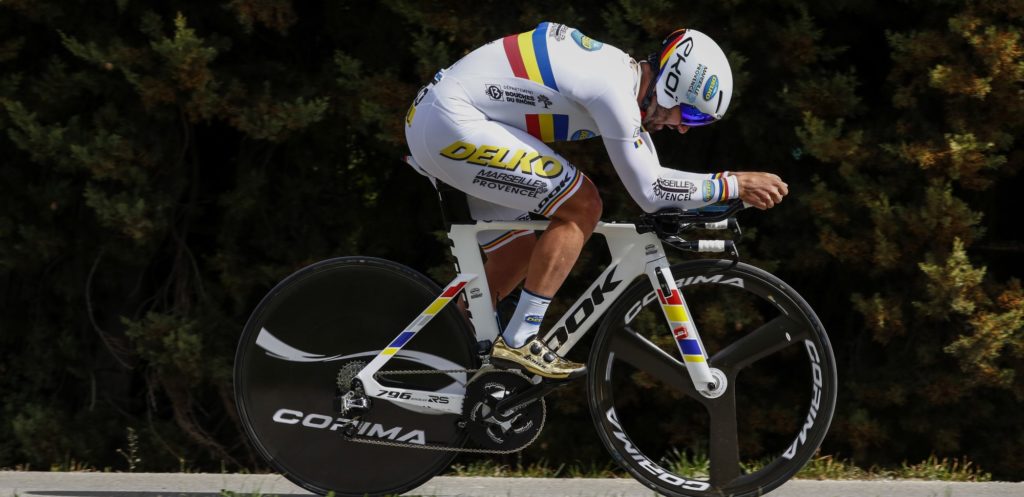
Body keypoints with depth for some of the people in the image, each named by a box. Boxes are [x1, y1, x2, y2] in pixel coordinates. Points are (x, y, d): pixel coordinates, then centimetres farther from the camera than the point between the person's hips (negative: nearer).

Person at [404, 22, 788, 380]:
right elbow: (649, 191, -16)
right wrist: (735, 185, -11)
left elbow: (650, 178, 21)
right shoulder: (613, 89, -19)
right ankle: (518, 342, -10)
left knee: (519, 253, 16)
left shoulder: (624, 74, 11)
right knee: (581, 205, -11)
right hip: (452, 122, -10)